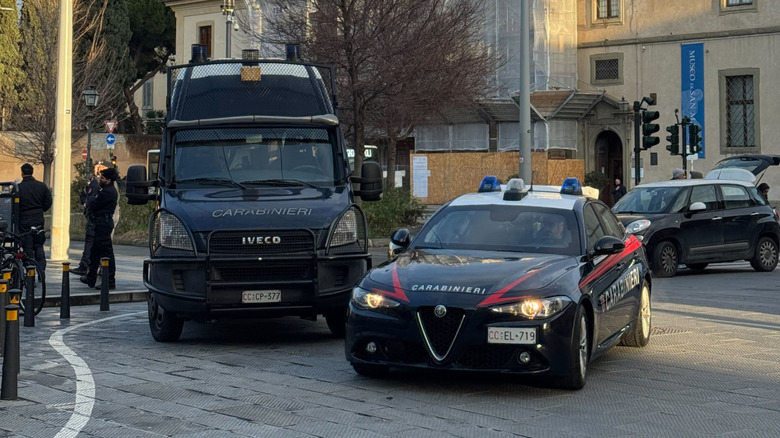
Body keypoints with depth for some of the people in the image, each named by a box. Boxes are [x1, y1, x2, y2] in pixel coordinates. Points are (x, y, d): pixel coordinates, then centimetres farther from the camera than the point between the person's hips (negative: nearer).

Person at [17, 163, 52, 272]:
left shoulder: (18, 187, -11)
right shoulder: (42, 186, 1)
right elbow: (48, 203, 4)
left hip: (24, 221, -3)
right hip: (38, 220, 3)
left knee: (28, 248, 2)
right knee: (39, 247, 12)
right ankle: (41, 270, 3)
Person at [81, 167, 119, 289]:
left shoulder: (107, 192, -19)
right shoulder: (111, 190, 16)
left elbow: (92, 206, -13)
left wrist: (88, 201, 7)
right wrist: (91, 202, 1)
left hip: (103, 223, -11)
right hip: (104, 223, 11)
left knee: (106, 252, -7)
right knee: (94, 251, 18)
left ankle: (110, 281, -4)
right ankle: (91, 278, 28)